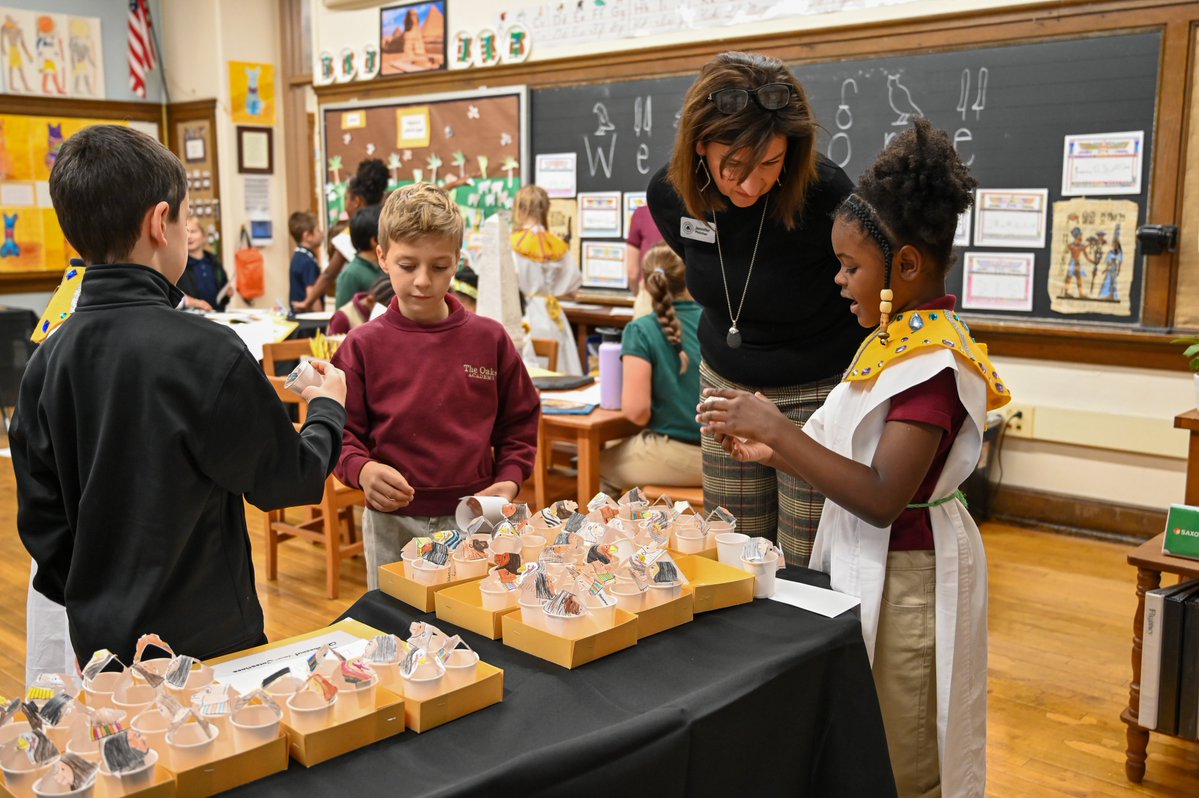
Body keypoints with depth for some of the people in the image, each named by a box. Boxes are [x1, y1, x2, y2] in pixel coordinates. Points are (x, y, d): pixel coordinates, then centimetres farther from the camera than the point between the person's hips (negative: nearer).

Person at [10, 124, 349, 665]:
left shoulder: (46, 361, -3)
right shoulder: (207, 353, -22)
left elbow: (41, 518, 4)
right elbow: (289, 479, -10)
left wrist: (88, 604, 18)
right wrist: (328, 409, 9)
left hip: (101, 642, 6)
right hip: (203, 641, -6)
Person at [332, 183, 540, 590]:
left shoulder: (489, 339, 0)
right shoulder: (363, 345, -3)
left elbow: (521, 420, 9)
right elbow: (342, 429, -1)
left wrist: (509, 479, -4)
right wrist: (362, 469, -20)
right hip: (392, 525, -1)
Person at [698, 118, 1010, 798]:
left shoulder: (932, 359, -22)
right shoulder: (903, 338, 6)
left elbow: (882, 498, -27)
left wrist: (776, 428, -24)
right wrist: (775, 451, 1)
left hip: (906, 579, -9)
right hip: (871, 564, 9)